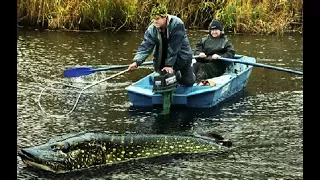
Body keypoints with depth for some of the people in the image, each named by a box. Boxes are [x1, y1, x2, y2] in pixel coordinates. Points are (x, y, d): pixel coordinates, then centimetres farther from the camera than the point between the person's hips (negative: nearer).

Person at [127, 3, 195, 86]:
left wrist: (169, 65, -27)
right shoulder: (152, 29, -16)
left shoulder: (177, 24, -29)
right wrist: (136, 62, -34)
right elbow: (145, 47, -19)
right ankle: (176, 74, 34)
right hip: (162, 59, 3)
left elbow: (174, 47, -28)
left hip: (182, 57, -3)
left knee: (188, 83, 3)